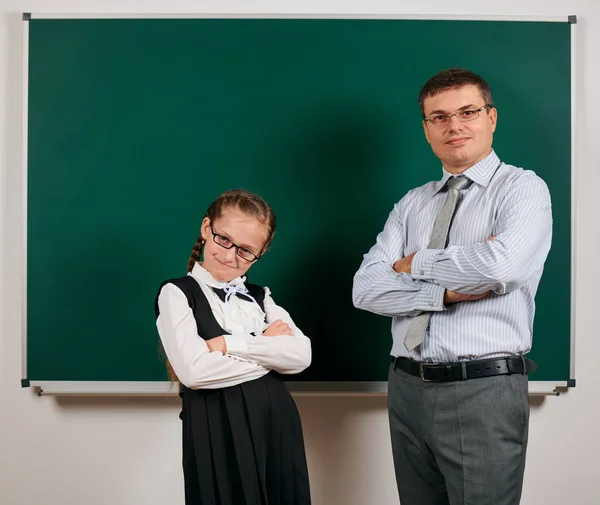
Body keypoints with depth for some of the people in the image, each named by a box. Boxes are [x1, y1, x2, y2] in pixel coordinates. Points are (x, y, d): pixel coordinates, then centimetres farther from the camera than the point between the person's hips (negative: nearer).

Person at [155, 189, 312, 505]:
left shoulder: (260, 297, 13)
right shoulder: (177, 293, -3)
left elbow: (301, 355, -4)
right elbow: (194, 371, -18)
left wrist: (230, 344, -14)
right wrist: (268, 349, -7)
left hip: (277, 426, 5)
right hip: (218, 433, -5)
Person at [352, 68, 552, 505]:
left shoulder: (523, 188, -3)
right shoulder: (412, 204, 11)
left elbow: (502, 263, -24)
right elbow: (365, 289, 0)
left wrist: (416, 265, -8)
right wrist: (449, 291, -14)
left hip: (485, 391, -5)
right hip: (407, 387, 5)